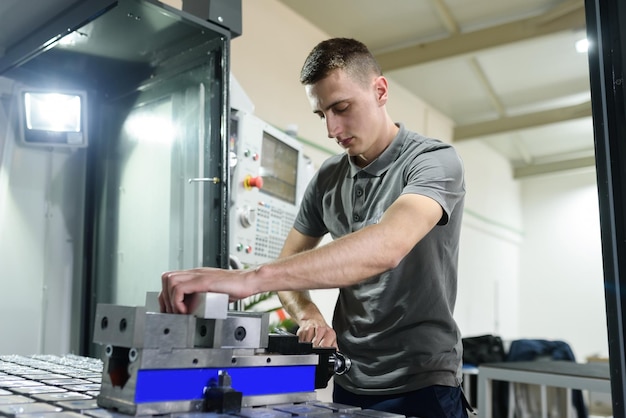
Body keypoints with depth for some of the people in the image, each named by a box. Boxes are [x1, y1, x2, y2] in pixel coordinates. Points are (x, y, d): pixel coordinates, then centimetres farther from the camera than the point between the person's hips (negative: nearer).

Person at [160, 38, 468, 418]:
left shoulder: (434, 161, -15)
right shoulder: (327, 178, 4)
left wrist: (249, 279, -42)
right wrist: (308, 315, -14)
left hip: (422, 382, -5)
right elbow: (289, 265, 9)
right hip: (349, 383, 5)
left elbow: (388, 246, -34)